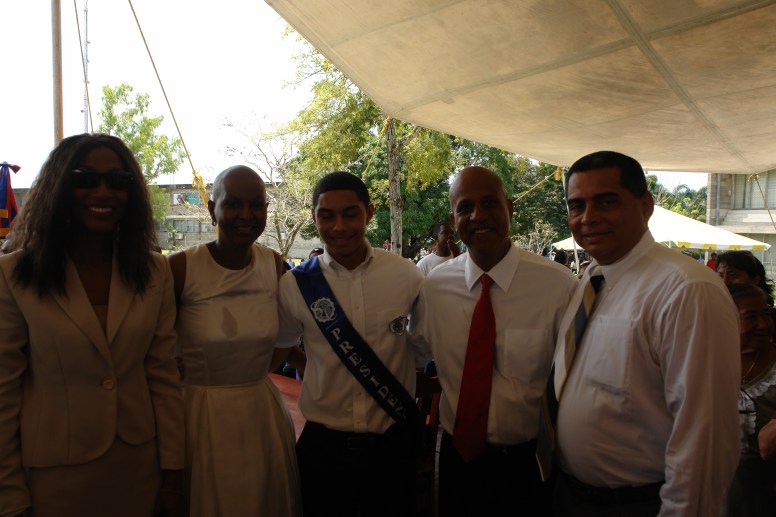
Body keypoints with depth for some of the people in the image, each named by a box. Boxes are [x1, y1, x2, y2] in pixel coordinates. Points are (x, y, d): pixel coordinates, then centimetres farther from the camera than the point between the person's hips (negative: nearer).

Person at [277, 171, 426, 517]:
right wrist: (322, 366, -1)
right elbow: (280, 347, 11)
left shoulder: (406, 275, -9)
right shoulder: (295, 285, -7)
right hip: (323, 445, 0)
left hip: (393, 444, 0)